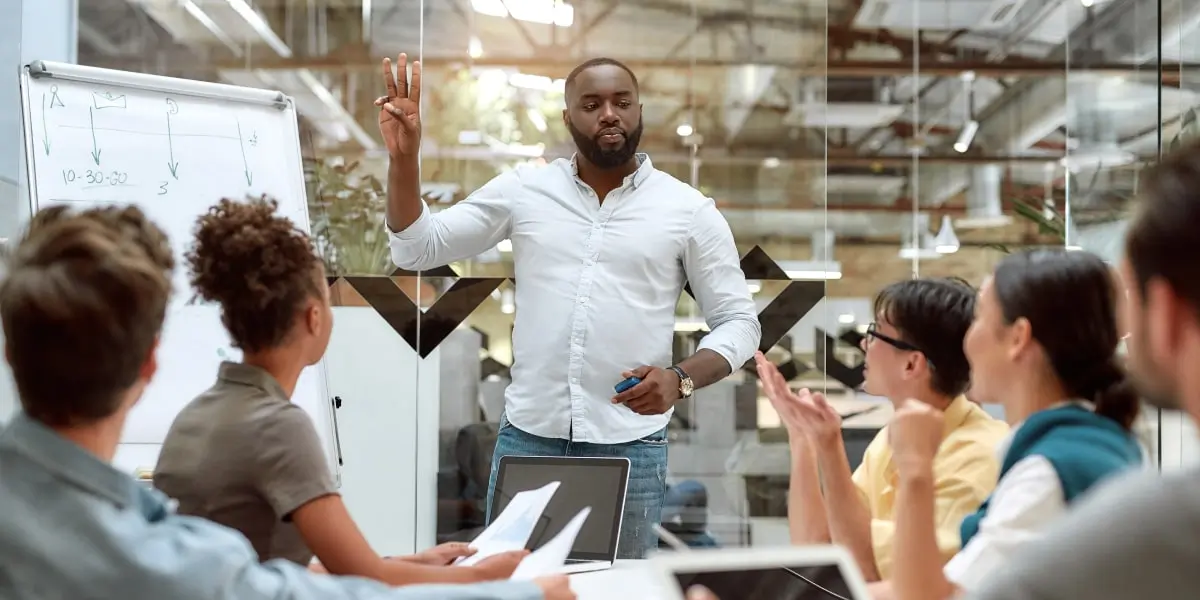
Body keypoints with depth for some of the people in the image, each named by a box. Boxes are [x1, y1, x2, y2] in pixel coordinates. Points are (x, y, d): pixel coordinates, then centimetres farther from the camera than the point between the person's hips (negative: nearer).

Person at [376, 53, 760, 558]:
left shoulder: (689, 209, 0)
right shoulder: (522, 190, 3)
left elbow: (739, 322, 2)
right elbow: (417, 249, 4)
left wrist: (681, 378, -17)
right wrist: (404, 157, -11)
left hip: (630, 446, -1)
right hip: (527, 436, 1)